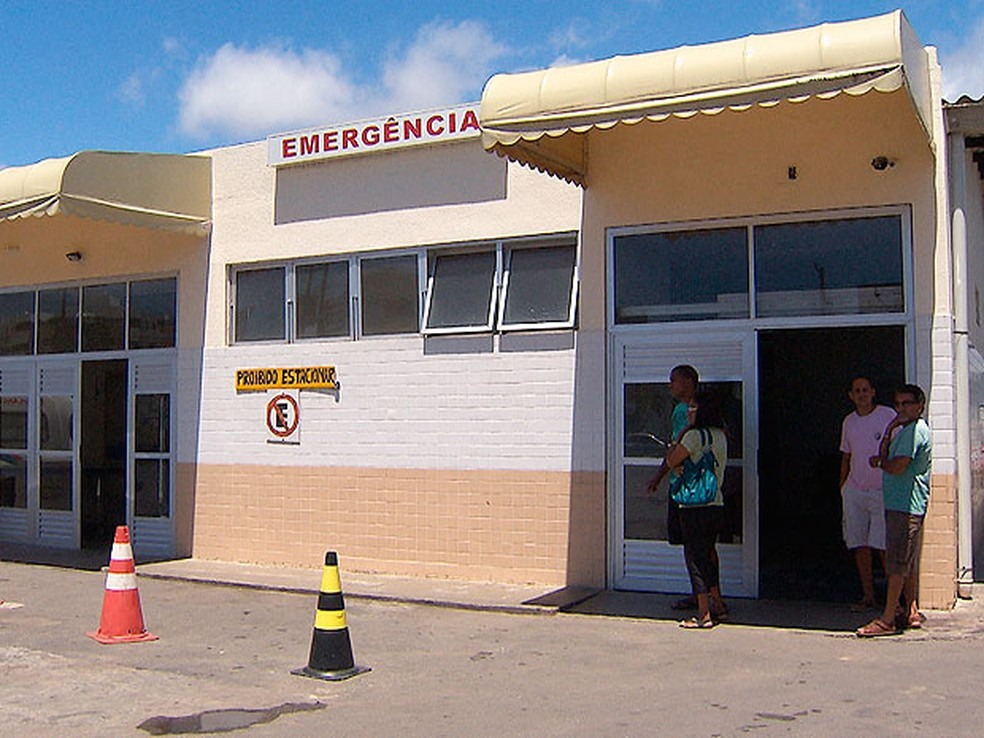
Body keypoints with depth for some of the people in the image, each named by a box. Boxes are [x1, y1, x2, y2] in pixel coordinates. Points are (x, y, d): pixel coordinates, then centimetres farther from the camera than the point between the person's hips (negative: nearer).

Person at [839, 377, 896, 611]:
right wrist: (842, 487, 16)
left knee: (882, 545, -9)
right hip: (854, 491, 5)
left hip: (882, 492, -5)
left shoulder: (889, 416, -3)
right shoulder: (849, 421, 12)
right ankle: (868, 597, 13)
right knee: (859, 545, 5)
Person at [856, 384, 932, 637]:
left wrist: (879, 462, -2)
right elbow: (886, 457, 15)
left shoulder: (915, 431, -14)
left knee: (897, 563, -9)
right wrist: (889, 431, 2)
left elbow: (898, 467, -22)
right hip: (901, 504, 11)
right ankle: (911, 613, 22)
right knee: (906, 562, 15)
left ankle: (887, 619, -7)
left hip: (905, 505, -11)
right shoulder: (905, 430, 19)